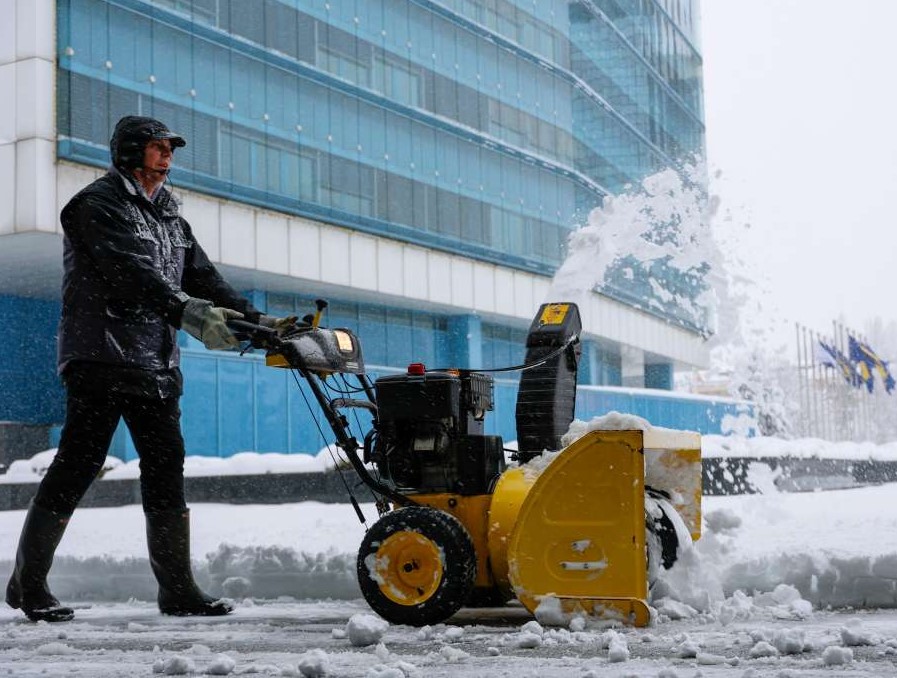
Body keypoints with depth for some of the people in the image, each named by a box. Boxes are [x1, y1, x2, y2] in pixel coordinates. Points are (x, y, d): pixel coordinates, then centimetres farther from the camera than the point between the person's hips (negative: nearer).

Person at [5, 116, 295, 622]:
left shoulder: (168, 217, 23)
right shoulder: (97, 205, -4)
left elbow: (202, 275, 15)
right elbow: (129, 271, -20)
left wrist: (255, 320, 2)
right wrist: (187, 312, -31)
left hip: (156, 365, 8)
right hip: (102, 357, -8)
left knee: (166, 466, 4)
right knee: (79, 463, -7)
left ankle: (178, 589, 7)